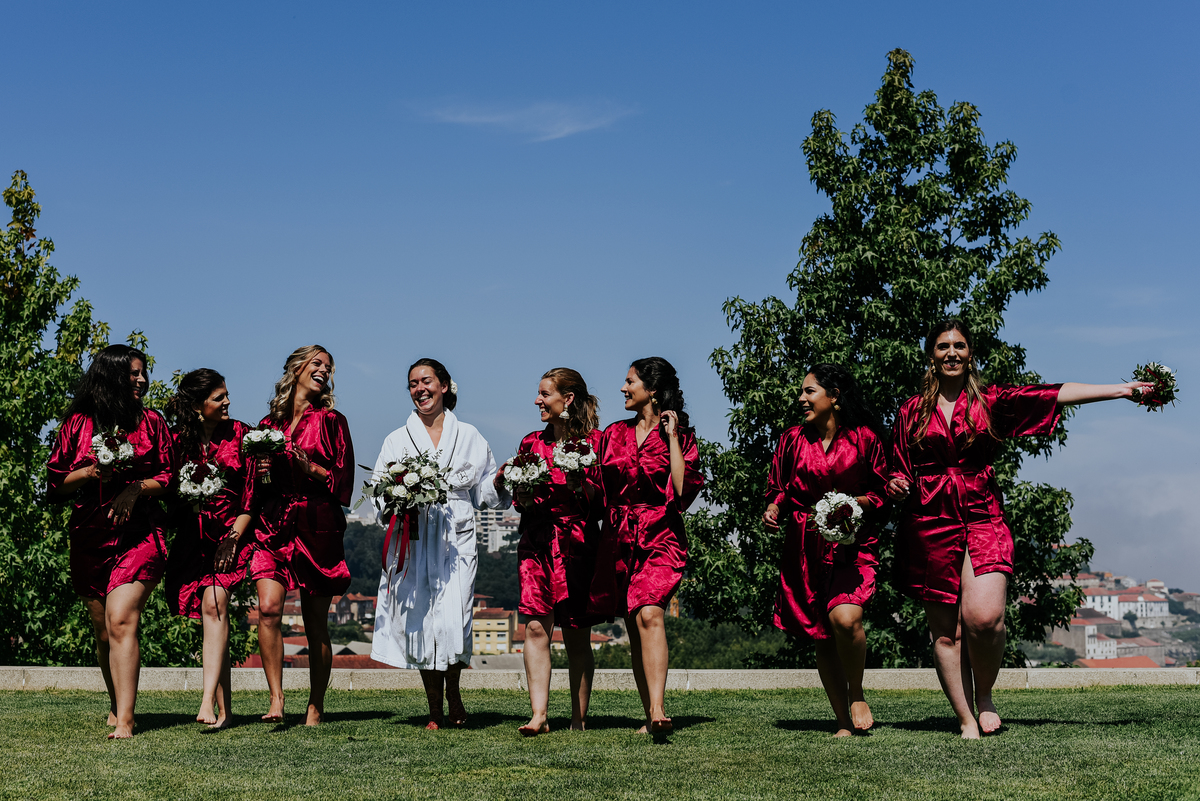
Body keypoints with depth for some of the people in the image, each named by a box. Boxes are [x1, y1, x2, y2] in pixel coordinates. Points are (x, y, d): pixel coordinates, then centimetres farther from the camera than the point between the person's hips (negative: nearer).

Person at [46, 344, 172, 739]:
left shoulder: (151, 422, 8)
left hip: (140, 535, -2)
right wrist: (90, 472, -11)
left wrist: (136, 488, -10)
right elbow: (56, 483, 7)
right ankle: (116, 705, 32)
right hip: (89, 539, 2)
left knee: (121, 620, -18)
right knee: (104, 632, 10)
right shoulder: (77, 423, 7)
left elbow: (170, 478, 8)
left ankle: (124, 721, -22)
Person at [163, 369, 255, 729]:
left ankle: (209, 701, -27)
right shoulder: (177, 439, 2)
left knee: (214, 603, -20)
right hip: (192, 537, 2)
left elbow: (252, 494, 1)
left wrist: (235, 535, -7)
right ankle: (224, 708, 4)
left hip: (232, 533, -2)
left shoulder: (241, 434, 1)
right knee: (212, 609, -2)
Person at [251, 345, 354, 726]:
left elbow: (344, 480, 3)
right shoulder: (269, 423, 14)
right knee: (268, 608, -17)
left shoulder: (331, 421, 8)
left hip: (317, 526, -2)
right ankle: (276, 699, -13)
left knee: (316, 622, 1)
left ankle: (315, 708, 11)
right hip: (273, 524, 2)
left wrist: (310, 468, -13)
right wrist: (260, 472, 1)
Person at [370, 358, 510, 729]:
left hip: (456, 541, -1)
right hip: (412, 541, 1)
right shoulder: (397, 440, 15)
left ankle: (453, 691, 13)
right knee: (420, 620, -4)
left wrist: (501, 482, -7)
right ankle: (434, 709, 9)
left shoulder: (469, 437, 14)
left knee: (452, 622, -14)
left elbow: (487, 493, 14)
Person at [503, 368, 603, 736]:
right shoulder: (532, 442, 14)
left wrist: (581, 484, -19)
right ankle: (539, 715, -10)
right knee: (536, 627, -8)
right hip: (536, 540, 4)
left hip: (576, 543, -3)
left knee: (576, 636, 2)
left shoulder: (593, 442, 1)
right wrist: (522, 494, 0)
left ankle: (579, 720, 12)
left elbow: (605, 499, -2)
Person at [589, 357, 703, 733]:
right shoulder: (614, 434, 16)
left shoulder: (680, 437, 4)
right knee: (634, 626, 3)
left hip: (660, 536, -5)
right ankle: (650, 716, 8)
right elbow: (600, 487, 21)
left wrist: (672, 437, -8)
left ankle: (657, 709, -33)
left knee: (649, 614, -24)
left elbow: (682, 488, -10)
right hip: (619, 537, 5)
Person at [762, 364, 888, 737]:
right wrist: (774, 510, -5)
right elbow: (778, 489, 16)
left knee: (844, 617, -25)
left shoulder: (864, 438, 0)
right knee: (821, 635, 2)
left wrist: (850, 503, -12)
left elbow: (880, 493, 6)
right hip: (804, 547, 3)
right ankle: (844, 723, 14)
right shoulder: (793, 439, 8)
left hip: (852, 542, -3)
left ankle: (857, 694, 2)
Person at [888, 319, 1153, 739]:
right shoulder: (911, 411, 11)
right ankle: (967, 720, 9)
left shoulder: (991, 401, 9)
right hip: (930, 524, 1)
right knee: (945, 630, -1)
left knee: (984, 617, -20)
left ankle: (984, 694, 7)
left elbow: (1055, 394, 3)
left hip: (982, 519, -1)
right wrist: (896, 484, -5)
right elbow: (899, 470, 18)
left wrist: (1121, 389, -2)